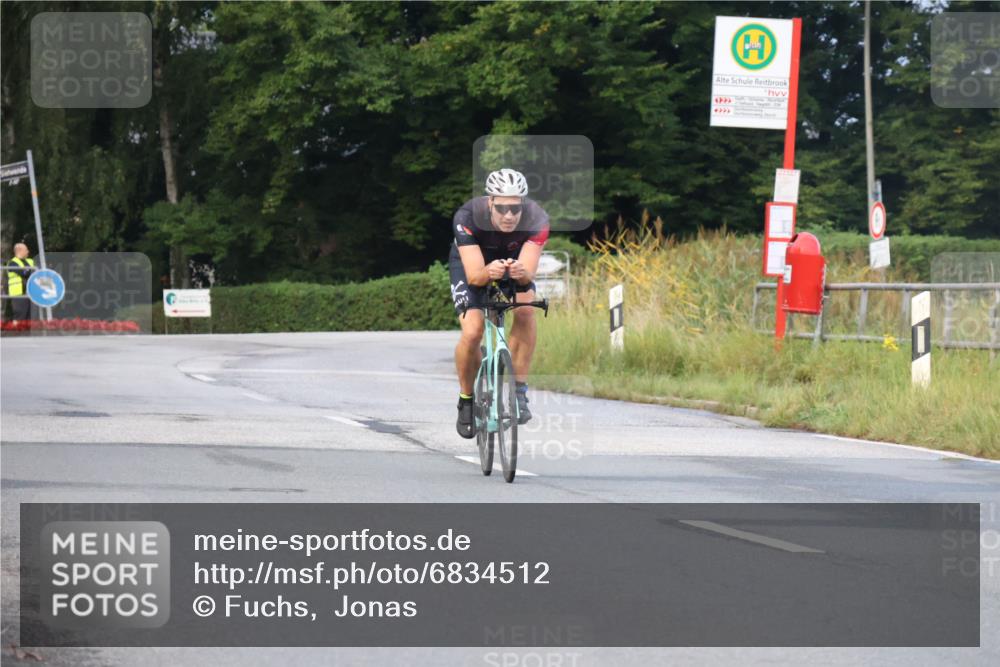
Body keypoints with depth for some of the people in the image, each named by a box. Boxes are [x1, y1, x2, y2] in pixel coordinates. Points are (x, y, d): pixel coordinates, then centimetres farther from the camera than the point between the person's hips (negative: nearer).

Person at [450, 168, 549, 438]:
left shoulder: (537, 219, -32)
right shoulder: (467, 217, -35)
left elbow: (529, 272, -38)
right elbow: (474, 275, -40)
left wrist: (521, 272, -62)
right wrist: (489, 272, -62)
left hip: (515, 264, 1)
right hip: (472, 264, -1)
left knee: (525, 311, -29)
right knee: (472, 332, -21)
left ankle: (518, 391, -18)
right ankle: (467, 400, 4)